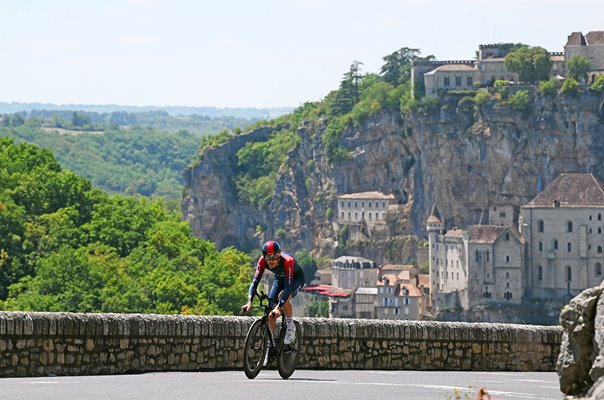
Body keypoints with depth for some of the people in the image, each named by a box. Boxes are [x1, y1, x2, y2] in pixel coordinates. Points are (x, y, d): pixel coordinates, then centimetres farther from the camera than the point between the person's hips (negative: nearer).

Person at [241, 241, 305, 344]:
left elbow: (288, 286, -45)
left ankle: (290, 325, -10)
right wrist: (249, 302, -44)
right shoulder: (262, 261, -29)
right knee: (271, 311, -10)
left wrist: (278, 307, -56)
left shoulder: (287, 261, -41)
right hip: (280, 279, 5)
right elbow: (255, 281, -29)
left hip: (296, 278, -5)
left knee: (283, 298, -34)